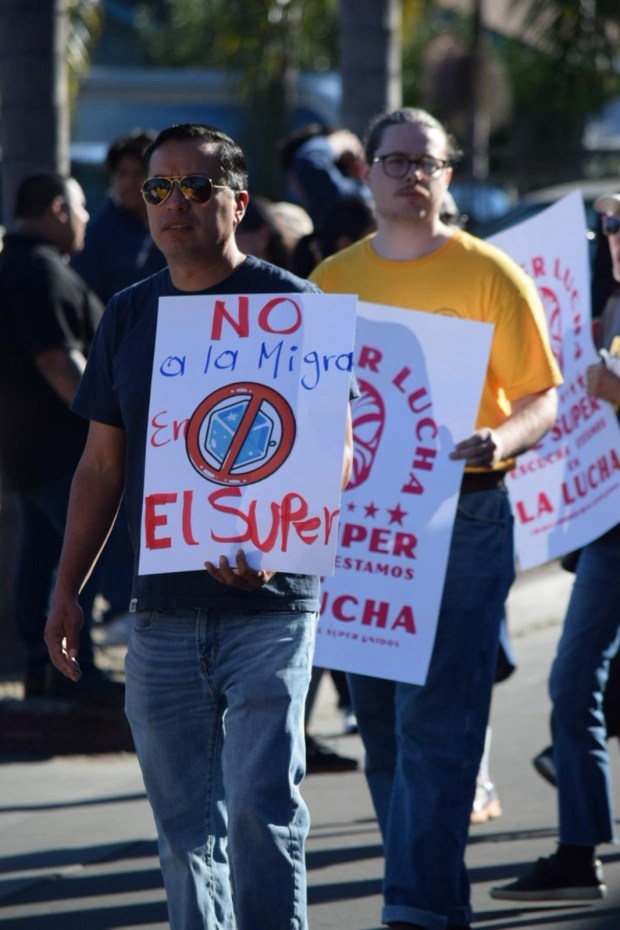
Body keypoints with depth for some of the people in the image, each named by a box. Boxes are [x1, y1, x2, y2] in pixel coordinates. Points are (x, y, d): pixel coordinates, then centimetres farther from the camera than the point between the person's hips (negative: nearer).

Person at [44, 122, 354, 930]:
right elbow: (101, 467, 18)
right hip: (163, 610, 5)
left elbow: (336, 453, -6)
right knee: (185, 824, 7)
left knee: (260, 805, -12)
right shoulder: (129, 315, 12)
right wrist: (67, 588, 12)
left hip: (266, 603, -5)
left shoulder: (289, 306, -3)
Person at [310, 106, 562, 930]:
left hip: (462, 516, -4)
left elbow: (543, 396, -3)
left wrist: (500, 441, -23)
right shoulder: (332, 281, 10)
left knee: (435, 720, -11)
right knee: (382, 725, 7)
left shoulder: (487, 274, -1)